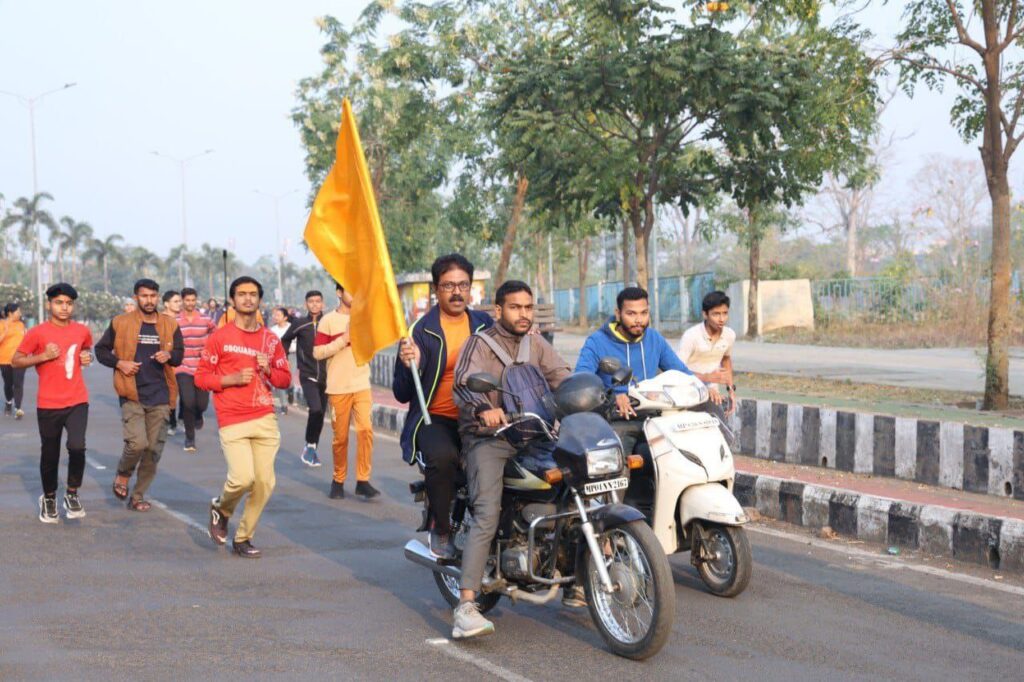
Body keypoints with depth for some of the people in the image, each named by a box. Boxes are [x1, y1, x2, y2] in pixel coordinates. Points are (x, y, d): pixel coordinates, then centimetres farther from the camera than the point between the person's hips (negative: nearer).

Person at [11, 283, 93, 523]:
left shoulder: (82, 331, 5)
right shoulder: (37, 333, -5)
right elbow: (15, 361, -2)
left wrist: (87, 358, 3)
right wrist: (43, 356, -15)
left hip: (77, 401, 1)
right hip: (48, 404, -1)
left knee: (77, 446, -18)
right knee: (49, 455, 8)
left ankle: (72, 494, 4)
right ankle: (49, 499, 32)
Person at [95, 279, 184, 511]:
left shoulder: (169, 325, 8)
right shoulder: (121, 323, 2)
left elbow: (179, 354, 14)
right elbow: (101, 350, 8)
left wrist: (169, 356, -9)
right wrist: (119, 363, -9)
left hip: (159, 396, 3)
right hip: (132, 394, -3)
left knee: (154, 449, 4)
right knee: (137, 443, -17)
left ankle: (138, 495, 19)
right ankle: (123, 475, 15)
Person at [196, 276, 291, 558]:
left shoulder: (270, 339, 11)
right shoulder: (219, 337, 2)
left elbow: (285, 378, 16)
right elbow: (201, 378, 1)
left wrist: (268, 370, -4)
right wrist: (233, 379, -12)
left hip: (265, 420, 4)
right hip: (232, 421, -4)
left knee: (264, 482, -1)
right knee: (243, 478, -18)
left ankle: (243, 538, 18)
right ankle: (221, 508, 17)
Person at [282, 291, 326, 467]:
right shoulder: (299, 324, -5)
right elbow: (285, 341, 11)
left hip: (325, 376, 2)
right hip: (307, 375, -2)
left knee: (320, 414, 9)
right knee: (316, 409, -21)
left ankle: (312, 450, 26)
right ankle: (310, 445, -2)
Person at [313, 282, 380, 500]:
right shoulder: (328, 320, -1)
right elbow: (317, 352, -7)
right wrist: (343, 340, -14)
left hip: (362, 385, 2)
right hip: (338, 387, -2)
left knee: (365, 429, -11)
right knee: (340, 437, 4)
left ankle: (363, 480, -5)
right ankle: (338, 480, 21)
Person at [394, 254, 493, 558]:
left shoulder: (485, 324, 11)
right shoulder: (421, 330, -1)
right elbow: (402, 394, -2)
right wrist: (410, 366, -22)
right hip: (435, 420, -3)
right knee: (443, 456, -34)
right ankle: (440, 530, -12)